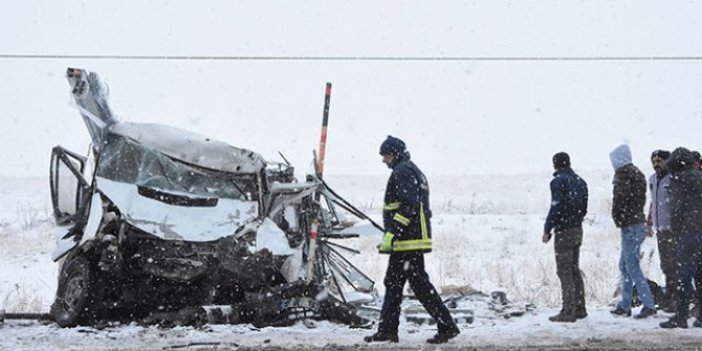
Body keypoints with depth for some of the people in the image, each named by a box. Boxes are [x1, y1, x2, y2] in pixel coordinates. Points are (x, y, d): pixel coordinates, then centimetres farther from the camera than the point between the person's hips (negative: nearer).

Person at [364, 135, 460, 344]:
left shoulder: (402, 172, -11)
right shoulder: (414, 171, 21)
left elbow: (409, 206, -22)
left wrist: (391, 234, -23)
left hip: (407, 241, -11)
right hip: (415, 239, 11)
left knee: (419, 283, -9)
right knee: (393, 283, 14)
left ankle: (447, 327, -8)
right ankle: (387, 329, 18)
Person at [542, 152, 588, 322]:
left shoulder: (558, 181, -12)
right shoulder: (580, 181, 12)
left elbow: (556, 208, -17)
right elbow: (584, 208, 14)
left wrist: (547, 230, -11)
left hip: (564, 232, -8)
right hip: (578, 230, 8)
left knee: (564, 272, -5)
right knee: (575, 270, 15)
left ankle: (568, 311, -7)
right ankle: (580, 308, 16)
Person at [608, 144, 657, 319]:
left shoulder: (624, 174, -14)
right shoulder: (637, 173, 14)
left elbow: (620, 198, -20)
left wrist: (617, 218, -3)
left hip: (630, 226, -10)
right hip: (638, 222, 10)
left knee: (632, 267, -7)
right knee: (625, 266, 16)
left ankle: (649, 305, -9)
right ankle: (624, 306, 21)